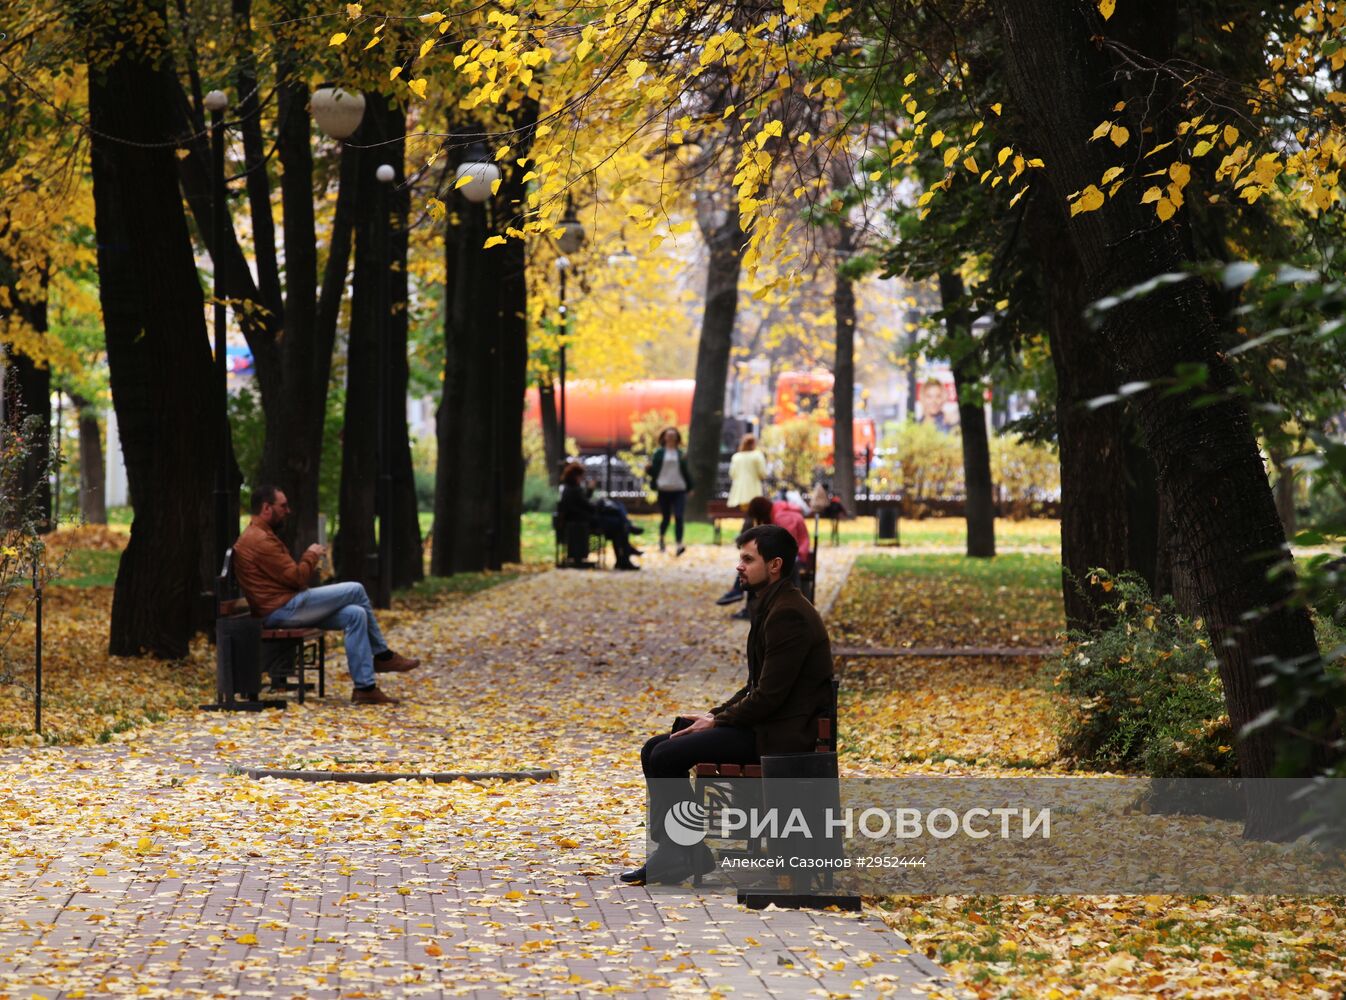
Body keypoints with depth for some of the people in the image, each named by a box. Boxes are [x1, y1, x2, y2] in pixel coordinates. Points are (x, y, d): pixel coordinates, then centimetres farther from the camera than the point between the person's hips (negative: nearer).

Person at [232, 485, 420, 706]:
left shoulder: (259, 536, 21)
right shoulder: (260, 540, -15)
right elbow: (295, 578, -18)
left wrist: (312, 563, 6)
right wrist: (311, 556, -1)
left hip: (286, 609, 11)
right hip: (282, 610, -11)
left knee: (355, 614, -1)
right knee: (355, 591, -9)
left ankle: (365, 687, -1)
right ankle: (382, 655, 4)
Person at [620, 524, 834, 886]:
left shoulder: (788, 614, -18)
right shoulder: (773, 607, 15)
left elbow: (769, 695, -22)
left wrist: (718, 721, -11)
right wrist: (716, 714, 8)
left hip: (781, 734, -11)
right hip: (763, 723, 11)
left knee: (665, 757, -17)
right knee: (656, 750, 5)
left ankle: (684, 854, -5)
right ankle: (676, 851, 2)